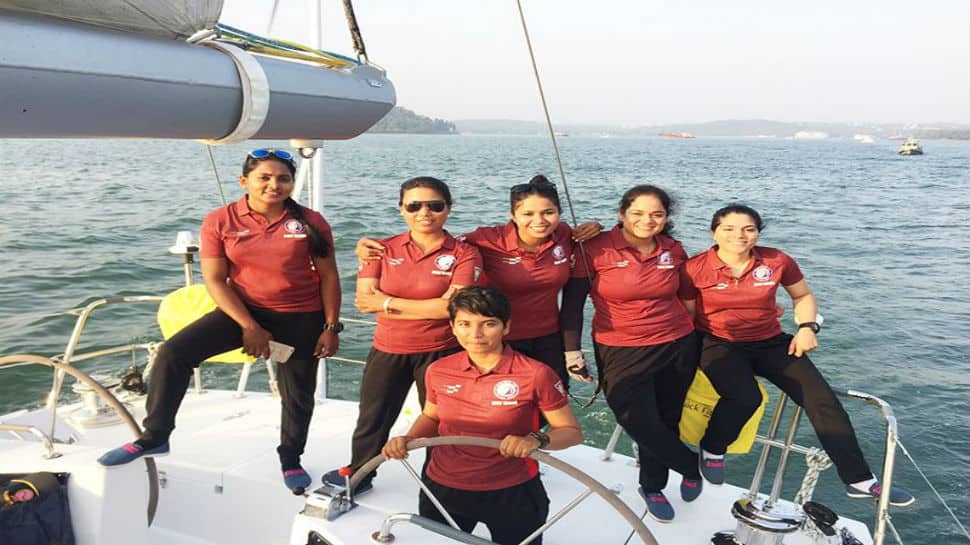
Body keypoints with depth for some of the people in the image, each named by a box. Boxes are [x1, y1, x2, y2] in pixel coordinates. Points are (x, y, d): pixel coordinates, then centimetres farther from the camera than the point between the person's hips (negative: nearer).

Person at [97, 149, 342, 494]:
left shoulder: (310, 222, -8)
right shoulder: (220, 222, -8)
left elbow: (329, 277, -3)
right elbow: (215, 279, -9)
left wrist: (331, 327, -7)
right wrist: (249, 327, -16)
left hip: (301, 319, 0)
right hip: (245, 310, 0)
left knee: (298, 393, 11)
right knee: (174, 352, -16)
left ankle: (291, 460, 36)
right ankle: (154, 437, -1)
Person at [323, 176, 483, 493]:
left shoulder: (464, 254, -8)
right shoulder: (383, 250, 1)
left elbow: (452, 306, -20)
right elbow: (364, 300, -10)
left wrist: (388, 303, -15)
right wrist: (430, 306, -18)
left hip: (440, 353, -3)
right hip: (387, 351, 3)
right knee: (372, 420, 18)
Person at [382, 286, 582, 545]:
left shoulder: (536, 374, -17)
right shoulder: (438, 371, -5)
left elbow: (572, 432, -8)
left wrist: (537, 440, -27)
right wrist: (408, 439, -5)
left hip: (513, 493, -3)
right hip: (442, 489, 3)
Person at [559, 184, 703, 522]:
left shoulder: (673, 251, 3)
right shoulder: (596, 249, -11)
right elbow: (573, 301, -7)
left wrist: (699, 336, 19)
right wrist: (571, 349, -11)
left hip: (677, 346, 4)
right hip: (621, 353, -3)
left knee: (667, 421, 11)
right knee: (641, 426, -4)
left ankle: (653, 488, 37)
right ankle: (694, 467, 25)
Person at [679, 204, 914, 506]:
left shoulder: (777, 261, -2)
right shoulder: (696, 269, -10)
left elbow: (803, 296, 15)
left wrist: (807, 327, -2)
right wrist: (691, 355, -15)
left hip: (770, 343, 4)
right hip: (720, 345, -4)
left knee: (822, 399, -10)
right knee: (745, 397, -33)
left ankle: (859, 480, 2)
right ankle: (712, 450, -2)